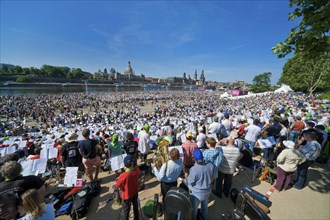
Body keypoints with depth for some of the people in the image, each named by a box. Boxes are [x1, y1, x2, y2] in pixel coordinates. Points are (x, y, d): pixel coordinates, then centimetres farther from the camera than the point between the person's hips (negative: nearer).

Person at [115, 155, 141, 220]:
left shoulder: (123, 175, -37)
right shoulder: (137, 170, -25)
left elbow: (117, 185, -19)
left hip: (127, 195, -4)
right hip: (135, 192, 5)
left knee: (125, 211, 21)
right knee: (135, 206, 31)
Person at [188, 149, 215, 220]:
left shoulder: (193, 169, -33)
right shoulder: (210, 165, -18)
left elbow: (190, 183, -21)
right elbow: (213, 178, -2)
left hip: (196, 193, -5)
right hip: (207, 191, 5)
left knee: (194, 208, 24)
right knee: (205, 205, 32)